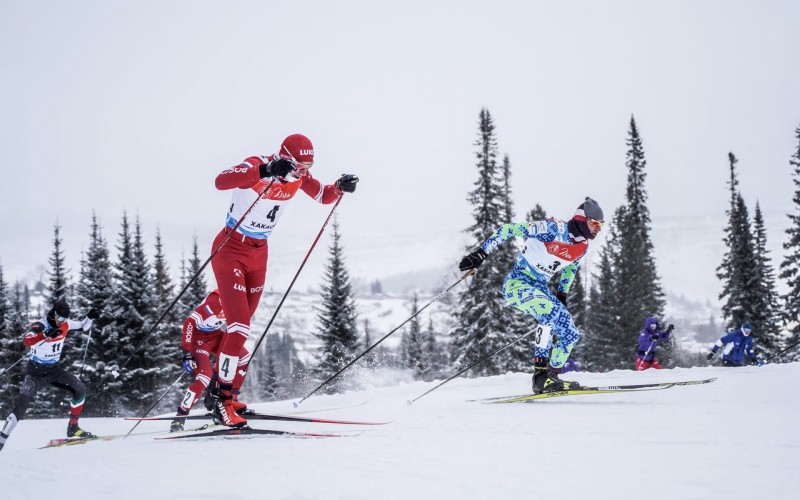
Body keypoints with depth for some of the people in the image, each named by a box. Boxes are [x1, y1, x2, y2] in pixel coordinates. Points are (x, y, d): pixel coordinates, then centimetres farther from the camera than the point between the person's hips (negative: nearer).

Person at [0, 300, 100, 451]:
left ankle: (72, 428, 7)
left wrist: (90, 317, -6)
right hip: (37, 371, -6)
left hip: (54, 369, 6)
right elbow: (26, 341, -41)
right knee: (22, 403, -16)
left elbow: (83, 326, 15)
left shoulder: (65, 324, -3)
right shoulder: (39, 326, -22)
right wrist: (46, 334, -56)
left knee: (80, 389, -5)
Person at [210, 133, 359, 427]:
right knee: (240, 327, -15)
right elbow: (221, 182, -41)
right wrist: (265, 172, -53)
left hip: (259, 254, 7)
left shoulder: (299, 176, -3)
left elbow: (324, 196, 12)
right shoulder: (257, 166, -23)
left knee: (239, 328, 15)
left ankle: (221, 390, 31)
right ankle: (222, 400, -4)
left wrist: (340, 187, -10)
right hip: (230, 251, -7)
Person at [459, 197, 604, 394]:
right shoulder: (554, 228, -20)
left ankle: (550, 377, 13)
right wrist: (482, 253, -24)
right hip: (518, 282, -8)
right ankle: (541, 374, -31)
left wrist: (562, 294, 21)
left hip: (540, 288, 8)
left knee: (570, 334, 0)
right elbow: (510, 229, -19)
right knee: (551, 311, -34)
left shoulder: (583, 246, 2)